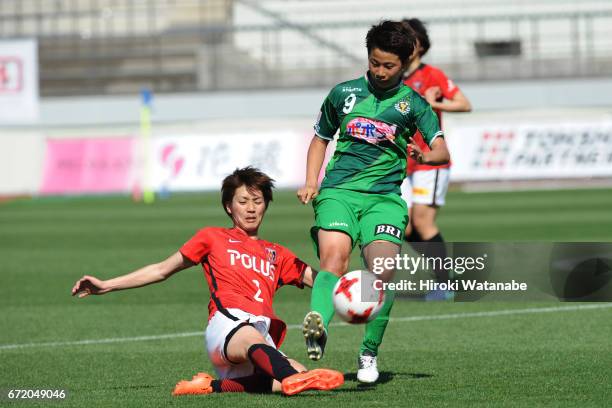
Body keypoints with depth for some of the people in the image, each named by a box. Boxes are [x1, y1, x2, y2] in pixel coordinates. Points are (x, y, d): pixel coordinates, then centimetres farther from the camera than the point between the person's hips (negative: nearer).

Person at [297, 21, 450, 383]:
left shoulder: (413, 103, 9)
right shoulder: (344, 93, 14)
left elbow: (443, 152, -1)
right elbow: (321, 138, 27)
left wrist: (425, 156, -25)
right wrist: (311, 183, 12)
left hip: (384, 196, 0)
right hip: (338, 190, 0)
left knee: (383, 270, -19)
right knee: (334, 255, -27)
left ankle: (369, 355, -4)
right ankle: (318, 328, -50)